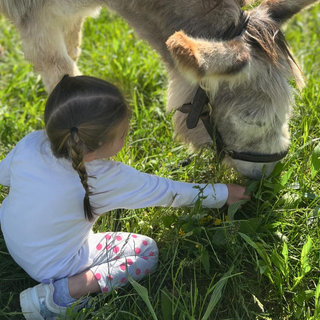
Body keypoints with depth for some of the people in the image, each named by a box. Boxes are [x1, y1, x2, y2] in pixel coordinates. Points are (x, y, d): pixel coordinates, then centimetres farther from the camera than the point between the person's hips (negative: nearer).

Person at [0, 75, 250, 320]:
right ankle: (62, 293, -9)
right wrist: (223, 194, -7)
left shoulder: (30, 143, -21)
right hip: (53, 264, -6)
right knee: (147, 252, -1)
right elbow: (168, 192, -20)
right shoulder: (105, 180, -31)